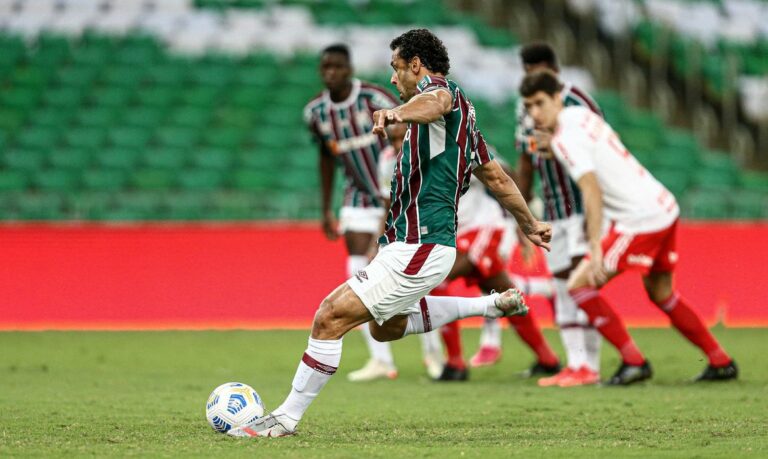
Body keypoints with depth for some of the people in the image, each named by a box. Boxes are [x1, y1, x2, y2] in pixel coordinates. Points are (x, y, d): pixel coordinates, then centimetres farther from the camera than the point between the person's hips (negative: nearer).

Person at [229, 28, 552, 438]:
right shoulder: (461, 113, 19)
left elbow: (434, 101, -39)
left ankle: (287, 416, -9)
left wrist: (398, 112, -60)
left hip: (419, 248, -11)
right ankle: (493, 305, 29)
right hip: (411, 244, 11)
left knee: (331, 316, -14)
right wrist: (529, 225, 38)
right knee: (385, 326, 29)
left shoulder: (443, 89, -11)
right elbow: (496, 176, 28)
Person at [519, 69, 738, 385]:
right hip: (665, 208, 10)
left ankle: (633, 362, -7)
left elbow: (592, 191, -26)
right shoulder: (582, 115, 11)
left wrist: (595, 249, -31)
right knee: (661, 293, 24)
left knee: (579, 285, -7)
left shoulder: (565, 138, -15)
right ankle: (721, 362, 30)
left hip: (640, 221, -10)